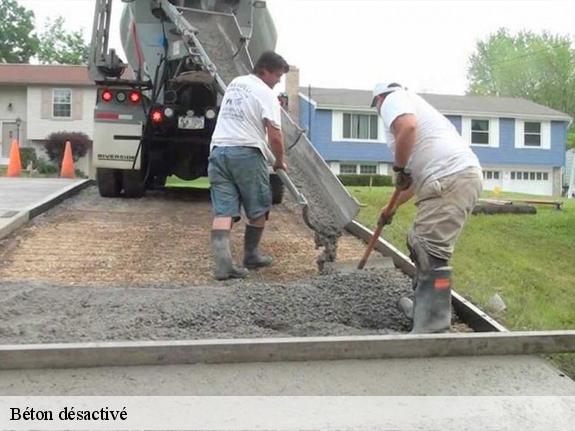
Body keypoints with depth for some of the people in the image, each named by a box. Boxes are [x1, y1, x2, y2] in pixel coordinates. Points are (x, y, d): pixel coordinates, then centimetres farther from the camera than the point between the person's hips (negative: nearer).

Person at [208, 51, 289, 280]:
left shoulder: (235, 83, 19)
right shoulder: (266, 94, -5)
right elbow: (275, 136, -11)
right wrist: (279, 161, 7)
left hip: (218, 150, 7)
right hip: (246, 153, -6)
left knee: (223, 211, 0)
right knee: (258, 210, 12)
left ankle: (222, 264, -10)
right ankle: (251, 257, 22)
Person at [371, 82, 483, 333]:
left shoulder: (393, 99, 6)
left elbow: (408, 127, -20)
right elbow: (418, 172, 37)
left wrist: (399, 168, -6)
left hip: (450, 180, -10)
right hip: (462, 177, 10)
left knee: (431, 254, -11)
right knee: (422, 245, 21)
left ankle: (432, 329, -10)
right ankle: (423, 308, 34)